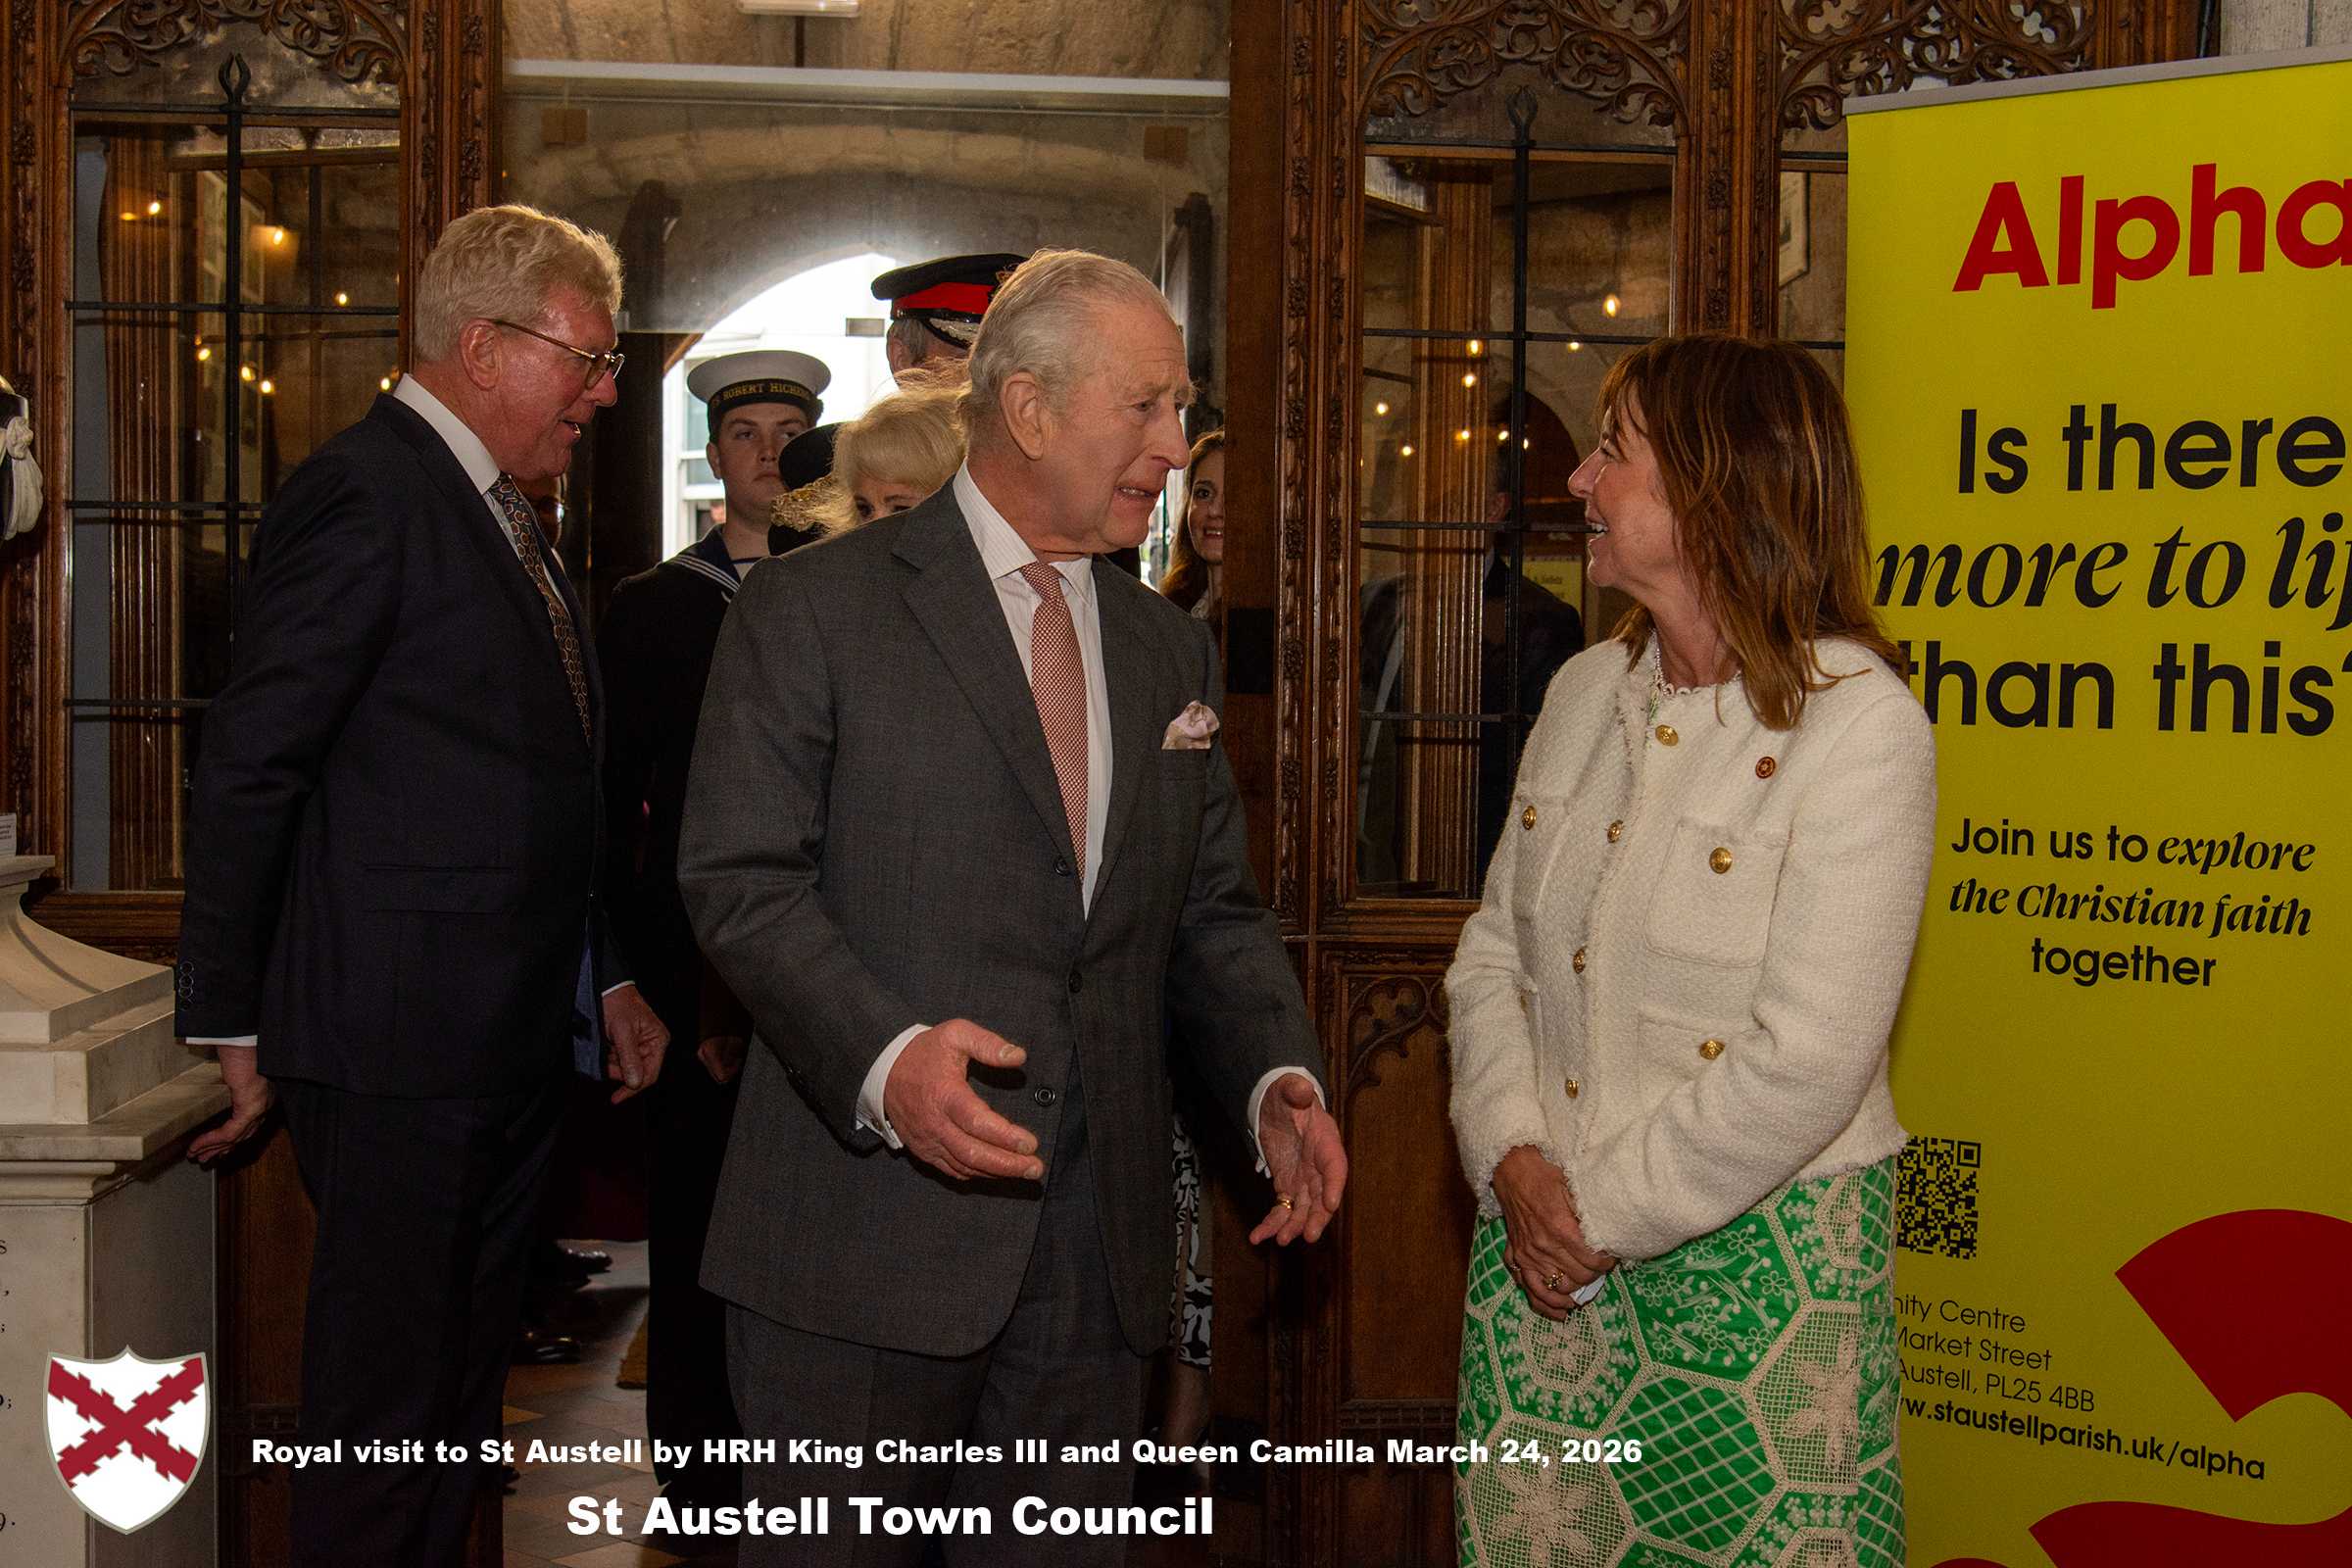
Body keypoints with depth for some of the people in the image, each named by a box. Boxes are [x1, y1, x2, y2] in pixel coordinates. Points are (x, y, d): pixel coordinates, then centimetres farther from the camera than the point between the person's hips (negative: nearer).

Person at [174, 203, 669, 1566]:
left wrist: (607, 979, 18)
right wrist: (230, 1028, -12)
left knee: (459, 1402, 16)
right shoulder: (366, 495, -12)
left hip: (513, 1045, 9)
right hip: (400, 1049, -9)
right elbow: (249, 773, -14)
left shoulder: (507, 520, 17)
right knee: (386, 1408, 0)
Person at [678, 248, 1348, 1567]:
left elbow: (1214, 910, 16)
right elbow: (742, 878, -9)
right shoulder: (815, 611, -3)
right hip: (869, 1228, -5)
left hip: (1097, 1252, 5)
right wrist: (882, 1058, -25)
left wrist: (1278, 1078, -3)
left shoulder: (1170, 647, 15)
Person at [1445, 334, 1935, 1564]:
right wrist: (1517, 1164, -6)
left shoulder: (1859, 724, -14)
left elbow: (1806, 1064, -19)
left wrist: (1606, 1213, -13)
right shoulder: (1586, 693, 7)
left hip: (1756, 1258, -5)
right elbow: (1492, 954, 9)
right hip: (1547, 1247, 6)